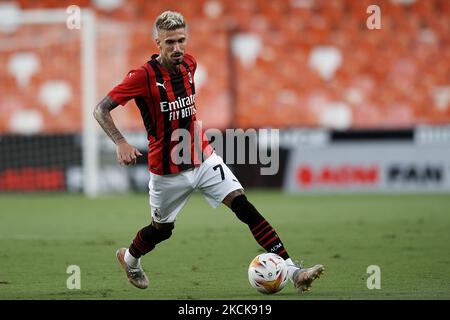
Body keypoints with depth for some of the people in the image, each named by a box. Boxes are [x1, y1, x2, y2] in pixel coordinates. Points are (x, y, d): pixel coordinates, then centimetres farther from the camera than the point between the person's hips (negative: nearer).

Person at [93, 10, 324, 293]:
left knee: (244, 206, -12)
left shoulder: (189, 64, -2)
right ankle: (129, 259, 48)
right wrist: (121, 144, -31)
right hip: (167, 170, -4)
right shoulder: (143, 76, -20)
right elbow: (101, 110, -18)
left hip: (203, 158, 4)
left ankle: (292, 270, -18)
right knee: (162, 229, 13)